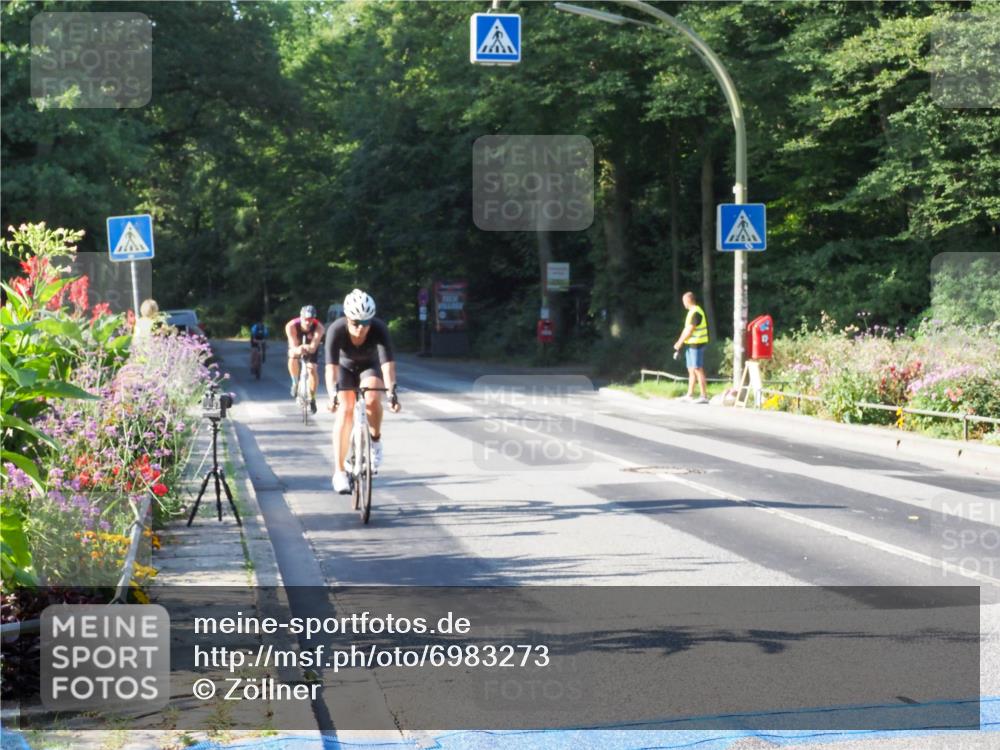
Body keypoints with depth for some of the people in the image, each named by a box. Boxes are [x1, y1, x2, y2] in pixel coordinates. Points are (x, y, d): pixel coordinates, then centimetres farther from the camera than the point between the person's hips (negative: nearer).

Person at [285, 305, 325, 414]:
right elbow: (293, 346, -41)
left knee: (312, 369, -17)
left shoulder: (318, 327, -36)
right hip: (296, 345, 0)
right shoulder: (291, 326, -36)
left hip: (311, 346, 0)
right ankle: (295, 382, -4)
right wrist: (298, 350, -64)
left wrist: (308, 348, -68)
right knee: (292, 356, -30)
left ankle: (312, 399, 1)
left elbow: (313, 347, -44)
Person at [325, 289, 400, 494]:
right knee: (345, 410, -19)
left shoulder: (379, 329, -32)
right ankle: (339, 471, -17)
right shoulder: (336, 330, -33)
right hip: (346, 367, 0)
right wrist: (332, 394, -54)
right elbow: (331, 366, -40)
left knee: (372, 400, -30)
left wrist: (392, 391, -54)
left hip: (370, 367, 0)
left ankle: (375, 440, -1)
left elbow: (387, 363, -40)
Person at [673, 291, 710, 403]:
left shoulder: (696, 312, -16)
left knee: (698, 370, -10)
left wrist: (680, 343, -11)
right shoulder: (692, 312, 16)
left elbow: (690, 330, -18)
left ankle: (704, 396, -11)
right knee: (691, 370, 14)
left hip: (696, 344, -10)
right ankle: (690, 395, 20)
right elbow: (686, 329, 19)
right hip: (691, 345, 10)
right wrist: (679, 342, 11)